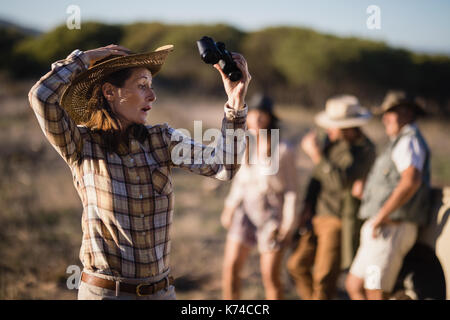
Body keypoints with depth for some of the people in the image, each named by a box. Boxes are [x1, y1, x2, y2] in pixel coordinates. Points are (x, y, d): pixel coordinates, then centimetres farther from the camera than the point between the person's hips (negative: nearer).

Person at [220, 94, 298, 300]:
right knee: (230, 267, -6)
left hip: (272, 215, -4)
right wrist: (230, 206, 12)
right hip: (246, 211, 4)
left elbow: (291, 189, -8)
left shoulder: (284, 150, -13)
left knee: (270, 276, 0)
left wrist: (288, 223, -12)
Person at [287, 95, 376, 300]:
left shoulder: (364, 151, -17)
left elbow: (341, 182, -29)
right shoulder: (331, 141, 5)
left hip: (339, 221, -7)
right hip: (317, 216, 7)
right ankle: (311, 297, 28)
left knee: (323, 277, -5)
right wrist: (308, 205, 8)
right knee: (297, 265, 10)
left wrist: (316, 155, -27)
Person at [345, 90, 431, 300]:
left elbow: (411, 180, -28)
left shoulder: (409, 141, -10)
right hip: (380, 231, 11)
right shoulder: (400, 143, 23)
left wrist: (381, 216, -26)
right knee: (354, 286, 14)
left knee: (376, 295, -9)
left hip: (390, 228, -11)